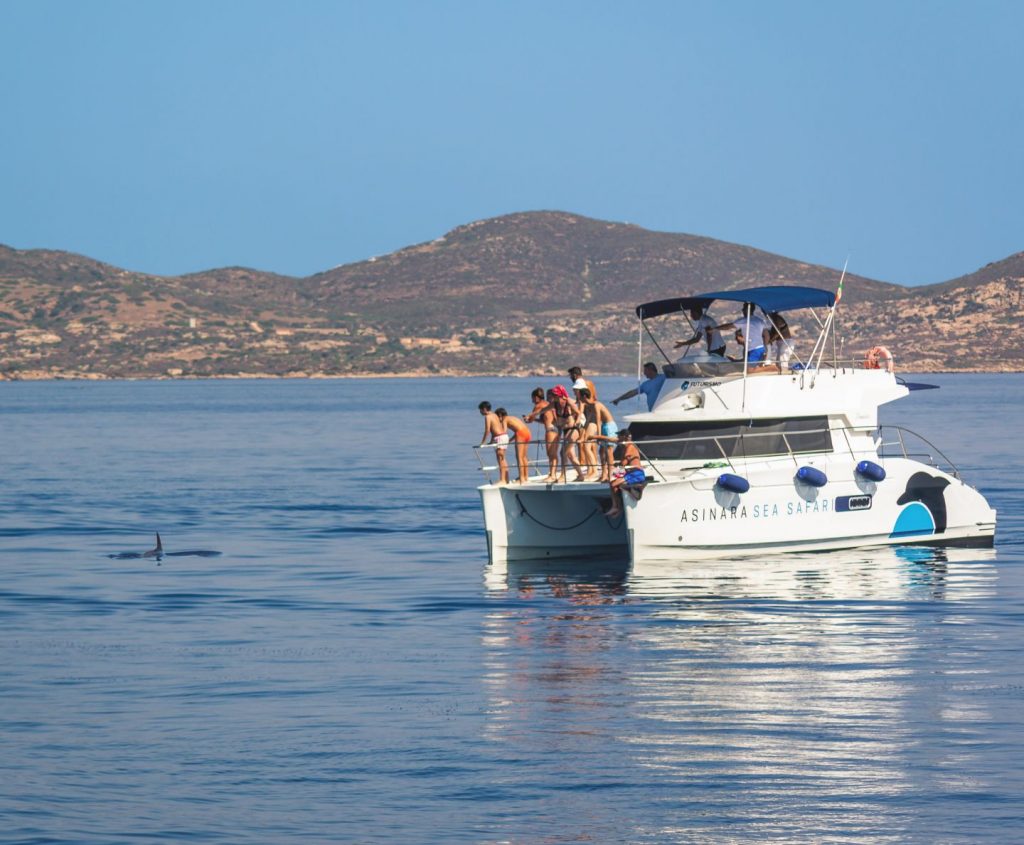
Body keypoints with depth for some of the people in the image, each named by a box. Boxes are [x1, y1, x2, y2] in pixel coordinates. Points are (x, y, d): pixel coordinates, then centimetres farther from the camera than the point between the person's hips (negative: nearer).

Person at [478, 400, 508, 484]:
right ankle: (506, 479, 23)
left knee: (500, 459, -9)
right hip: (504, 436, 10)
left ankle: (502, 480, -11)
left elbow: (487, 430, -16)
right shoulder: (494, 415, 18)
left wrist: (483, 442, -11)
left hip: (499, 438, -10)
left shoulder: (488, 417, -10)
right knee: (502, 459, 17)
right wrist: (492, 441, 20)